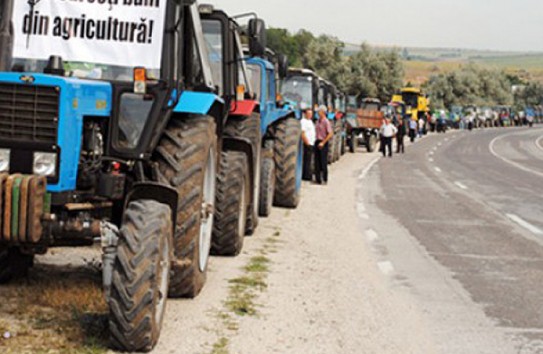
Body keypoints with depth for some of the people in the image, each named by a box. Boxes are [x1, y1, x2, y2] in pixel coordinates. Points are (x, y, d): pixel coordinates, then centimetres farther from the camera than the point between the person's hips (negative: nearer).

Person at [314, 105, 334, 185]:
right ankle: (318, 179, 12)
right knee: (317, 161, 7)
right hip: (317, 142, 7)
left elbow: (330, 134, -15)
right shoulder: (318, 121, 12)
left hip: (323, 143, -7)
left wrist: (323, 142, -17)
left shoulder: (326, 122, -11)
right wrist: (316, 140, 11)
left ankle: (325, 179, 5)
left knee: (323, 161, -3)